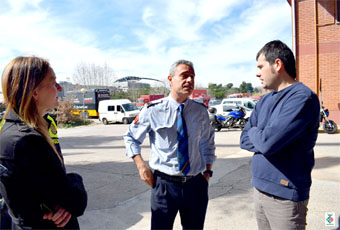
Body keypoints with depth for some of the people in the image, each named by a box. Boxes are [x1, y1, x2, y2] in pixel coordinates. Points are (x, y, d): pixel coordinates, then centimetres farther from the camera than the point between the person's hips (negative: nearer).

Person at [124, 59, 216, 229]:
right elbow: (131, 137, 4)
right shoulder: (153, 110, -8)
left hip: (196, 184, 3)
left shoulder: (201, 111, 1)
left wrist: (208, 171, 9)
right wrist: (141, 165, -7)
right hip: (164, 183, -3)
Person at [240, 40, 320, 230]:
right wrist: (261, 137, -12)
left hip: (285, 195, -7)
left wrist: (254, 133, -4)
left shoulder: (302, 97, -16)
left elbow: (267, 142, -25)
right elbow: (245, 140, 7)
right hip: (260, 188, 7)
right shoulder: (265, 100, 10)